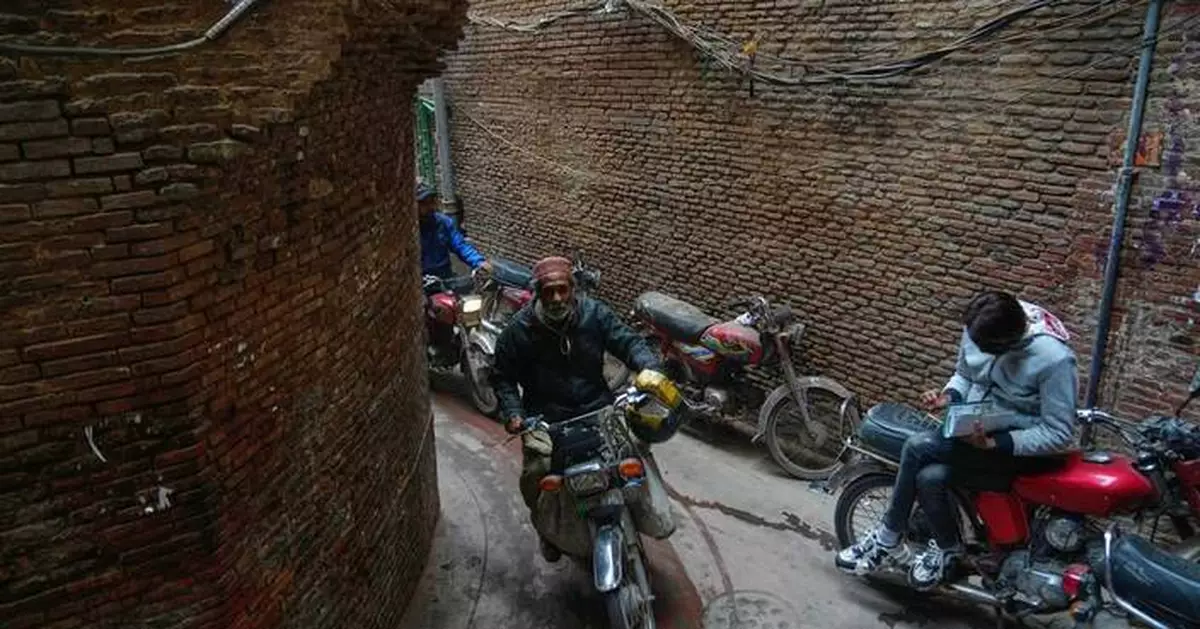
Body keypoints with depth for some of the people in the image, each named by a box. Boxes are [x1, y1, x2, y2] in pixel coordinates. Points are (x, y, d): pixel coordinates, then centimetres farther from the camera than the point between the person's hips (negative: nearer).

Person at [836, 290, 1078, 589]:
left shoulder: (1054, 359, -26)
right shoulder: (979, 328, -8)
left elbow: (1059, 434, -20)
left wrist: (994, 443, -29)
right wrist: (949, 396, -11)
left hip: (1021, 446, -6)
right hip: (976, 426, 6)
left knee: (919, 447, -25)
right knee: (929, 477, -24)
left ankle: (889, 539, -2)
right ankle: (945, 547, 3)